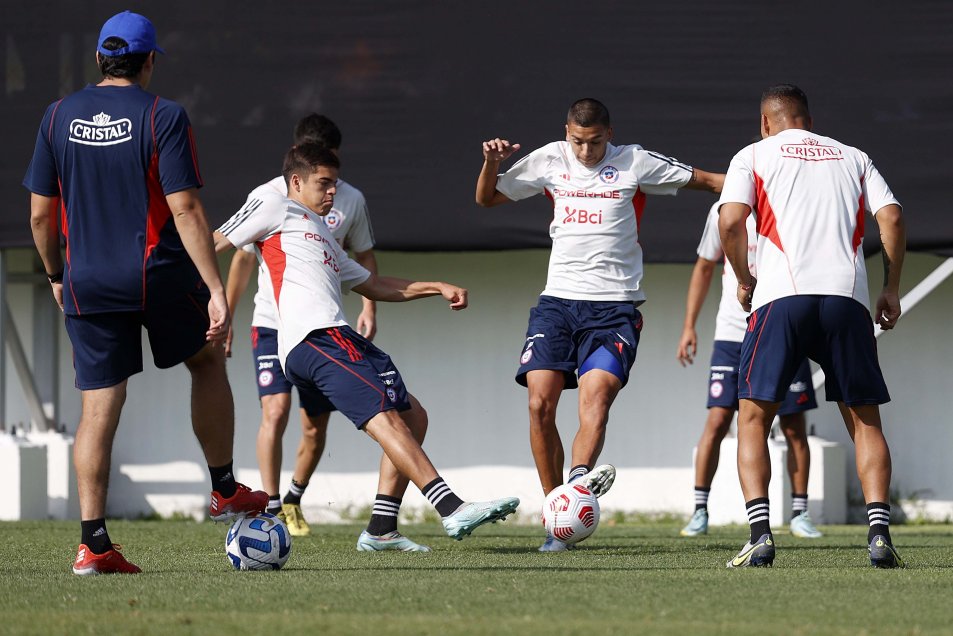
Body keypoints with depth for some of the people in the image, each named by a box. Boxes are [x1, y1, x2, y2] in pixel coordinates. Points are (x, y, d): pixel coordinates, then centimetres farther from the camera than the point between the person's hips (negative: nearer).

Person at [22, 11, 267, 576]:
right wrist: (216, 290, -13)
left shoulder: (59, 117, 5)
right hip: (158, 274, -3)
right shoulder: (163, 117, -7)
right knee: (209, 362, 22)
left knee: (100, 407, 3)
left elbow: (41, 213, 8)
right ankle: (226, 491, 28)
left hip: (86, 283, 3)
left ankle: (94, 543, -5)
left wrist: (56, 276, 23)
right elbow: (185, 209, -13)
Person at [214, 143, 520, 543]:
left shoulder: (321, 236, 36)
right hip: (315, 338, -10)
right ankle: (453, 510, -37)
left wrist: (437, 288, 34)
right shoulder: (280, 214, 10)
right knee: (385, 420, -23)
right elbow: (213, 245, 5)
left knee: (413, 418, 11)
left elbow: (373, 285, 41)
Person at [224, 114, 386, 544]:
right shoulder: (267, 197, -6)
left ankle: (294, 500, 29)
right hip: (272, 324, -3)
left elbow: (363, 256, 15)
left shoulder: (350, 200, 1)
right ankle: (271, 510, -12)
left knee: (316, 427, 5)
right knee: (275, 410, -19)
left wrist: (369, 308, 1)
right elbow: (243, 258, 3)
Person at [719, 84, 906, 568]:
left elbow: (730, 222, -1)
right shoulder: (854, 159, 22)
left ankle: (760, 534, -10)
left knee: (753, 418, 7)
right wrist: (891, 289, 15)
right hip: (847, 294, 2)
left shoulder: (754, 156, 14)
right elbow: (891, 219, 9)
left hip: (782, 295, -2)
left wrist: (744, 280, 12)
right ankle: (879, 532, -8)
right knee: (865, 421, 10)